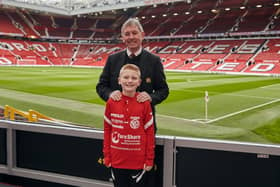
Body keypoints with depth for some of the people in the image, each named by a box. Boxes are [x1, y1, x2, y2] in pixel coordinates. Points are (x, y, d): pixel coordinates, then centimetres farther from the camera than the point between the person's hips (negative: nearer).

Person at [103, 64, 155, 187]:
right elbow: (107, 129, 4)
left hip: (138, 161, -2)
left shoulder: (144, 103, -9)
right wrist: (106, 155, 4)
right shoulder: (111, 102, -4)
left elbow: (149, 132, -4)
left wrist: (150, 159, -3)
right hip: (117, 160, 2)